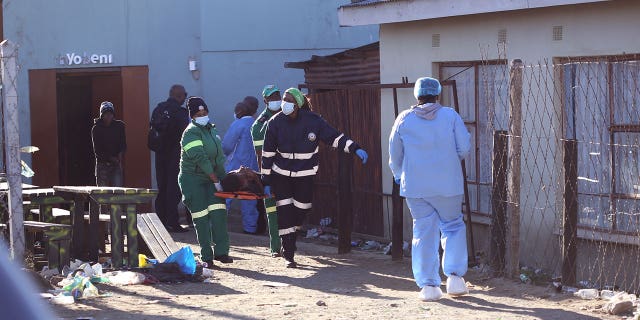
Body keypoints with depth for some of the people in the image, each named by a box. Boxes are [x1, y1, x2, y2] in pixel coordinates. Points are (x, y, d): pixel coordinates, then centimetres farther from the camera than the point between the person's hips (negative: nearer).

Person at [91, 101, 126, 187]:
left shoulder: (119, 126, 5)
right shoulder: (96, 129, -2)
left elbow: (123, 144, 8)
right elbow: (97, 150, -4)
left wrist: (120, 154, -12)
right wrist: (111, 158, -10)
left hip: (116, 163, 2)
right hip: (102, 163, -2)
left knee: (118, 186, -8)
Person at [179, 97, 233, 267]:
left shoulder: (211, 130, 13)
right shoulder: (191, 133, -13)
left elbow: (219, 156, 18)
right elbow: (200, 159, -20)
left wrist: (223, 178, 10)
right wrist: (216, 181, -20)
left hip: (212, 178, 6)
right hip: (193, 180, -6)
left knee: (218, 213, -9)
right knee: (201, 218, -6)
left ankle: (221, 251, -9)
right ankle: (206, 256, -1)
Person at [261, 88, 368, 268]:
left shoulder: (313, 121, -11)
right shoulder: (275, 123, -8)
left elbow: (334, 137, -5)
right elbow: (267, 153, -2)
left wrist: (355, 149, -17)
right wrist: (266, 181, -1)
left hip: (305, 175, 1)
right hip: (281, 175, -1)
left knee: (301, 210, 6)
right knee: (285, 214, -7)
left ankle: (289, 236, 35)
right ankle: (288, 256, -1)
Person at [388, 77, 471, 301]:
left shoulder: (404, 119, 0)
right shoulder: (450, 116, -3)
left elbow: (395, 155, 9)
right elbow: (465, 147, -3)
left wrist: (398, 175, 27)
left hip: (414, 186, 1)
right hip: (448, 185, -1)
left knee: (423, 232, 7)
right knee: (453, 226, 14)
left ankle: (428, 285, 5)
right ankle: (454, 276, 1)